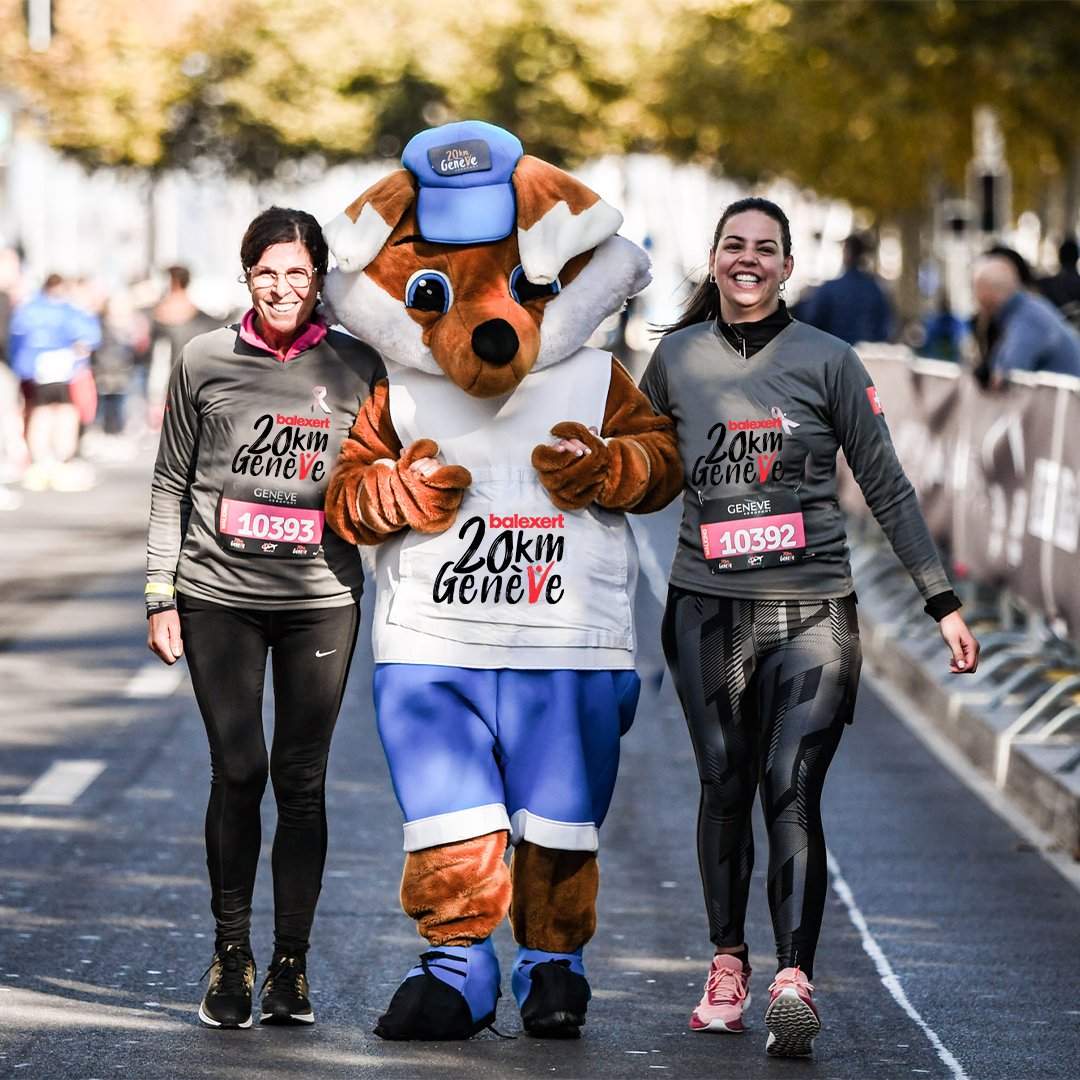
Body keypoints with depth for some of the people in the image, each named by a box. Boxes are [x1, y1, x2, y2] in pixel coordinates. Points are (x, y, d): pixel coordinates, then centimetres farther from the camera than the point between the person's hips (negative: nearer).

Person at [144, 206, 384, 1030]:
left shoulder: (357, 368, 4)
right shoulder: (205, 361, 4)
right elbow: (173, 482, 8)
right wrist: (161, 593, 4)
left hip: (322, 598, 0)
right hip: (219, 593, 0)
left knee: (302, 782, 1)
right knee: (238, 771, -4)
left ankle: (292, 963, 10)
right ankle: (230, 955, 10)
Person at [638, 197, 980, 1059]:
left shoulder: (828, 361, 2)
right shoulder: (677, 359, 9)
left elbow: (887, 487, 4)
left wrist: (943, 602, 2)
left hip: (812, 608, -2)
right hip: (708, 608, 2)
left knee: (792, 790, -12)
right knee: (726, 788, 3)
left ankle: (794, 981, -17)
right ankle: (728, 964, 16)